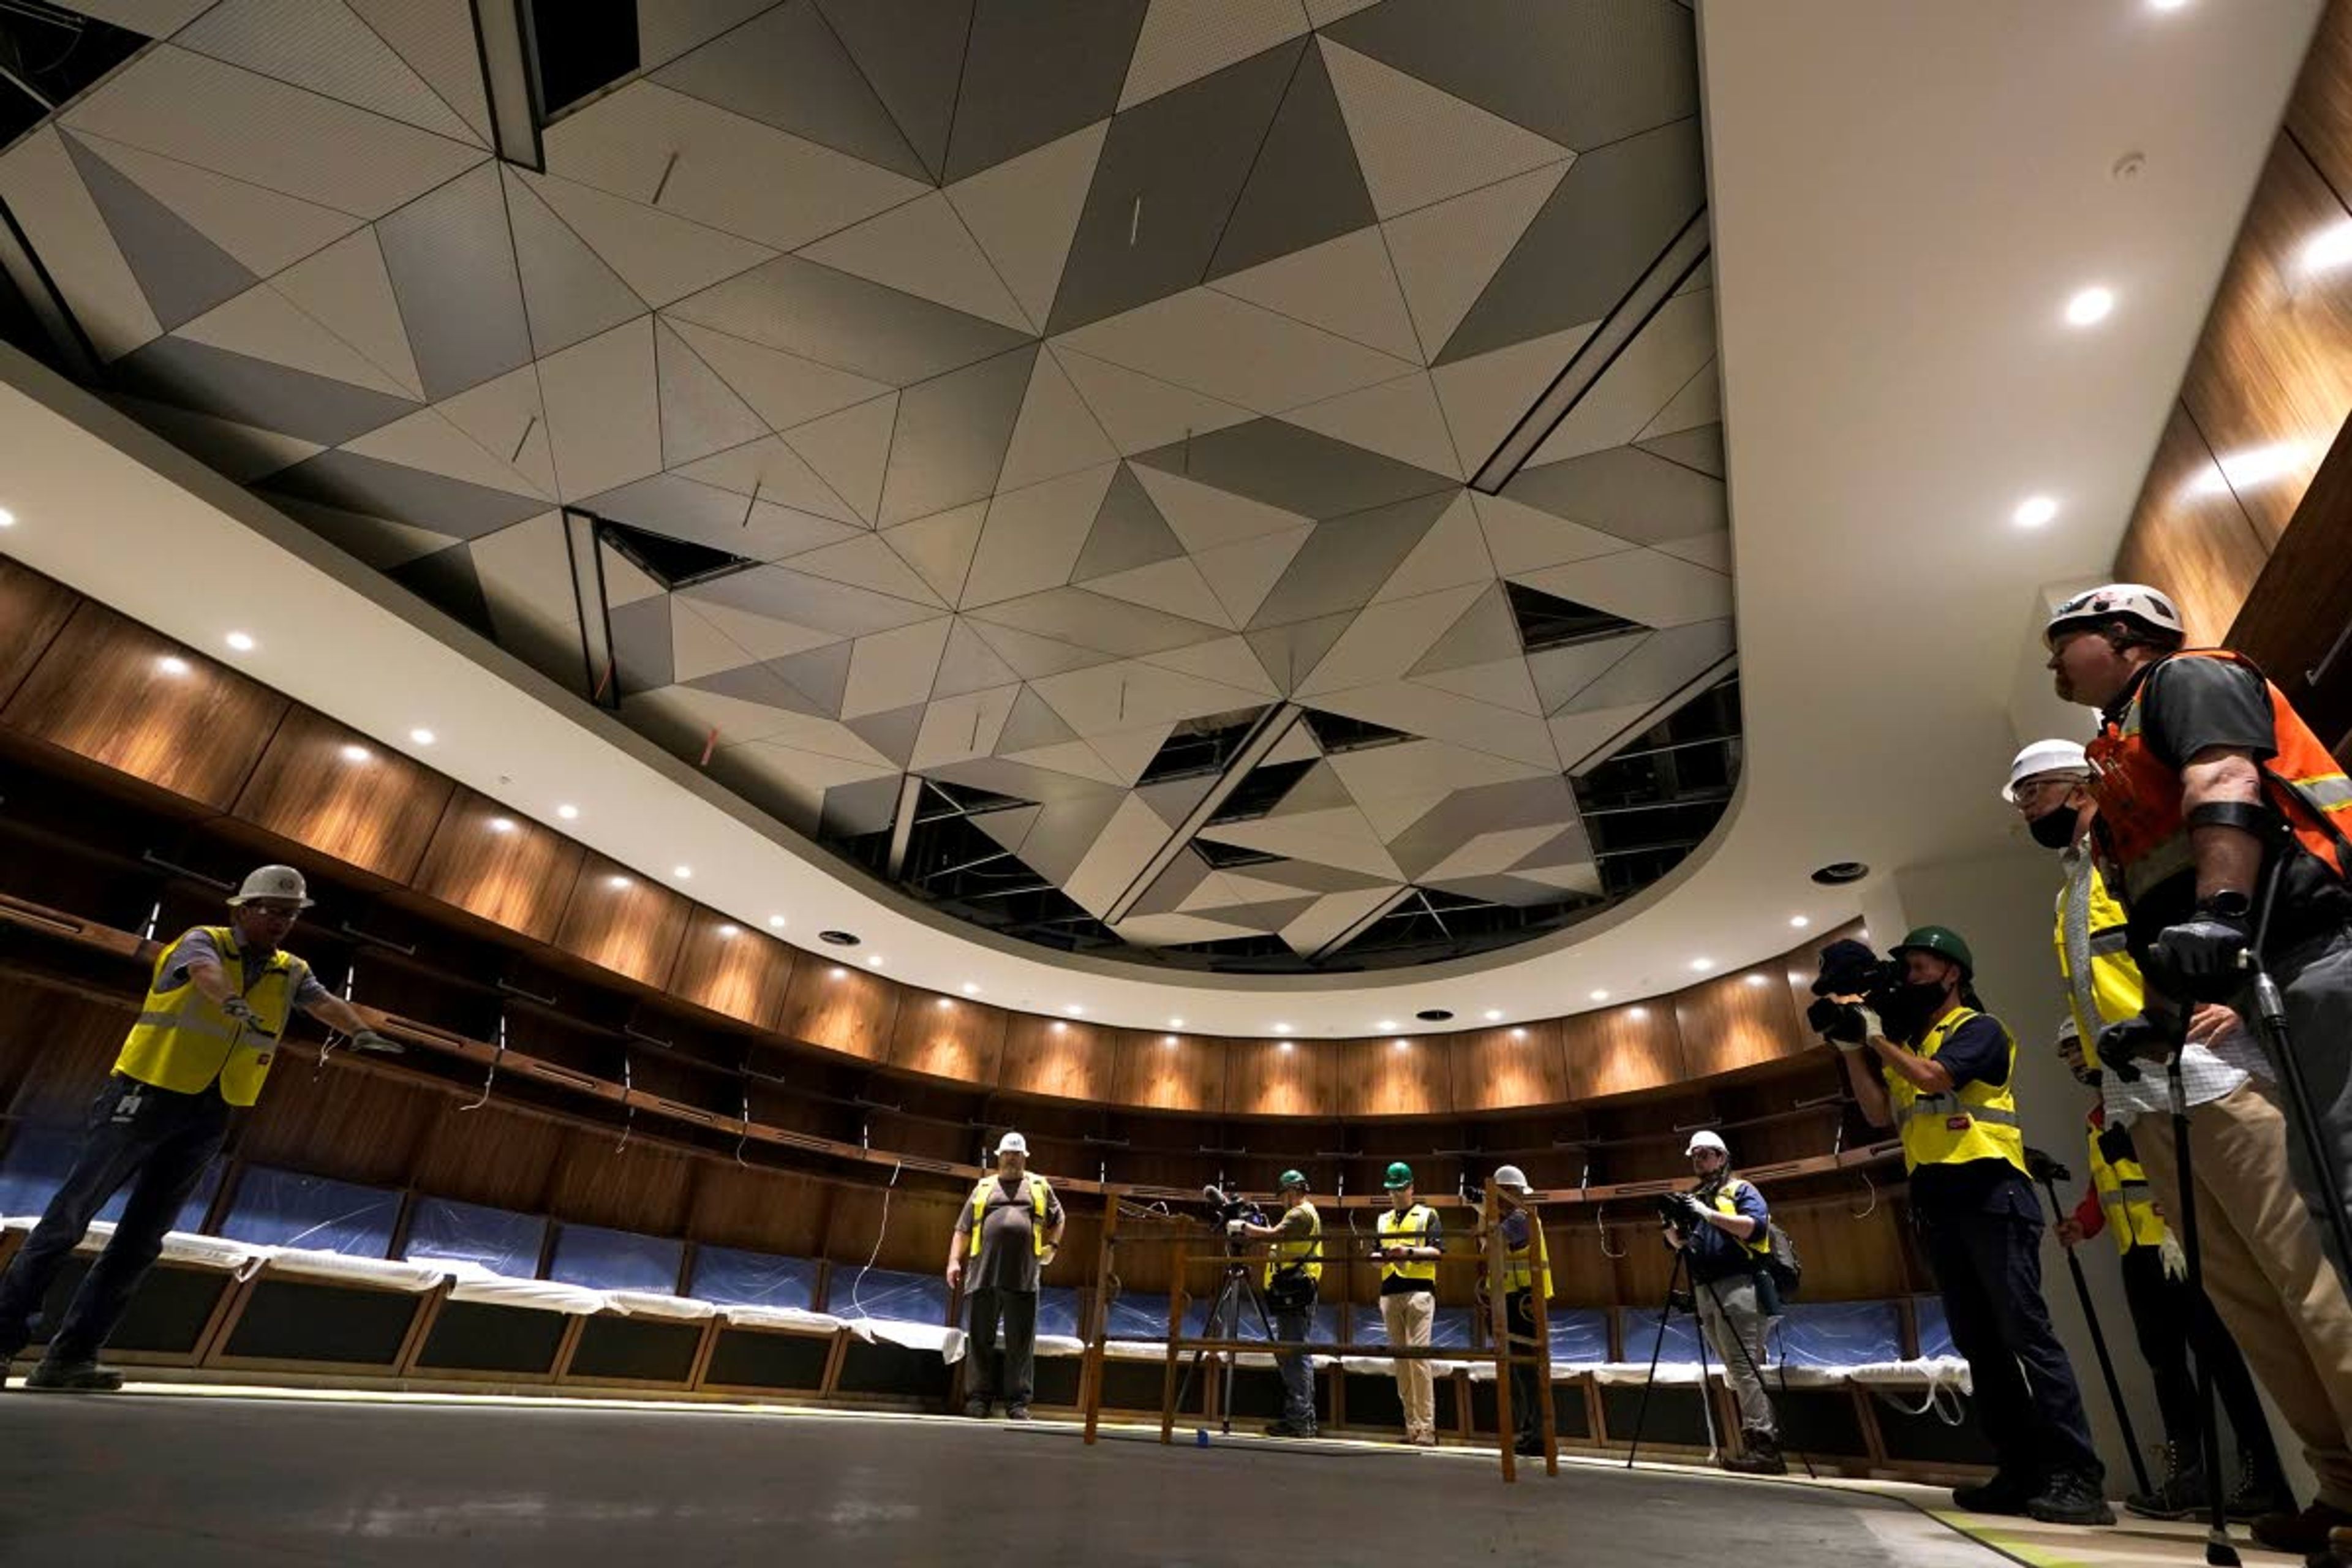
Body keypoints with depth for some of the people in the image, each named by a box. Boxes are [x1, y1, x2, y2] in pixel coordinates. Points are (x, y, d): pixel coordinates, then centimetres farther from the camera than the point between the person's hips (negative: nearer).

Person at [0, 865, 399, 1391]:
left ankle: (71, 1354, 13)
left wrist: (362, 1031, -32)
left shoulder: (291, 973, 7)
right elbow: (205, 971, -29)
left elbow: (324, 1002, -10)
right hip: (147, 1093, -5)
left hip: (208, 1117, 5)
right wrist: (236, 1003, -51)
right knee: (69, 1217, 1)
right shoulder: (202, 940, -6)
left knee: (143, 1238, 6)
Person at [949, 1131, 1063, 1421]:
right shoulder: (984, 1188, 17)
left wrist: (1053, 1246, 11)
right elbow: (963, 1229, 15)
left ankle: (1018, 1402, 7)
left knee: (1021, 1342, 1)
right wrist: (954, 1260, 3)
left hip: (1024, 1277, -1)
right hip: (985, 1274, 1)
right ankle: (979, 1397, 15)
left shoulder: (1040, 1186, 17)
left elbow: (1057, 1219, 26)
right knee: (982, 1338, 5)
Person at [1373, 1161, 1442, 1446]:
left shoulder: (1427, 1215, 6)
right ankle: (1411, 1425, 12)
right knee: (1401, 1359, 6)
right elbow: (1375, 1254, 17)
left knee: (1418, 1356, -13)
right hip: (1390, 1293, 5)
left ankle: (1427, 1427, -10)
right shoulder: (1383, 1219, 20)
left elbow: (1435, 1251, -5)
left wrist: (1409, 1252, -20)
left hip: (1419, 1291, -5)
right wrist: (1381, 1255, -6)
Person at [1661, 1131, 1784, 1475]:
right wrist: (1670, 1223, -4)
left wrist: (1709, 1214, -20)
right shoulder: (1693, 1198, 21)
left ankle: (1762, 1444, -13)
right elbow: (1679, 1243, 17)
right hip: (1705, 1291, 7)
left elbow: (1755, 1226, -15)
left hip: (1737, 1287, -7)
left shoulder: (1740, 1190, 3)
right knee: (1734, 1369, 10)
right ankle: (1761, 1445, 17)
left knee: (1743, 1366, -13)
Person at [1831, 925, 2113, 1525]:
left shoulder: (1978, 1028, 0)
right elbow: (1880, 1113, 11)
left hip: (1990, 1193, -7)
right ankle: (2023, 1473, 12)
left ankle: (2077, 1475, -5)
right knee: (1977, 1341, 7)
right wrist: (1852, 1049, 4)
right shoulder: (1905, 1045, 20)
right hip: (1936, 1204, 7)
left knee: (2025, 1331, -9)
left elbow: (1933, 1077, -17)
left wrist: (1877, 1037, -7)